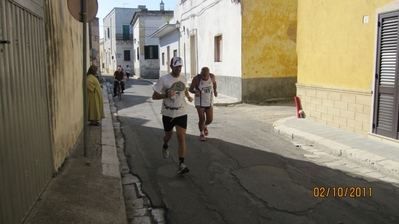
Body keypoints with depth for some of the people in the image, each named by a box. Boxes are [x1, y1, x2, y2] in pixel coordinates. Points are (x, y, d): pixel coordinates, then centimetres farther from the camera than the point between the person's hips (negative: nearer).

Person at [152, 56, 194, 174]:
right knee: (168, 135, 19)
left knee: (181, 137, -11)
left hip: (181, 113, 1)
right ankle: (165, 146, 56)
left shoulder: (184, 78, 0)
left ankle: (181, 164, -8)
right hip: (167, 114, -1)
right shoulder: (163, 79, -14)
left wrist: (188, 96, 6)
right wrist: (166, 95, -28)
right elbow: (154, 96, -12)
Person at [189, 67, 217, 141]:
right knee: (202, 119, -5)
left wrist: (215, 90, 0)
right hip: (199, 102, -3)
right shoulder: (196, 79, -20)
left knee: (210, 119, 3)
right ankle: (201, 133, 21)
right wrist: (195, 91, -31)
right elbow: (190, 89, -10)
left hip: (209, 102, 3)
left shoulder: (212, 76, -10)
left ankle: (205, 126, 39)